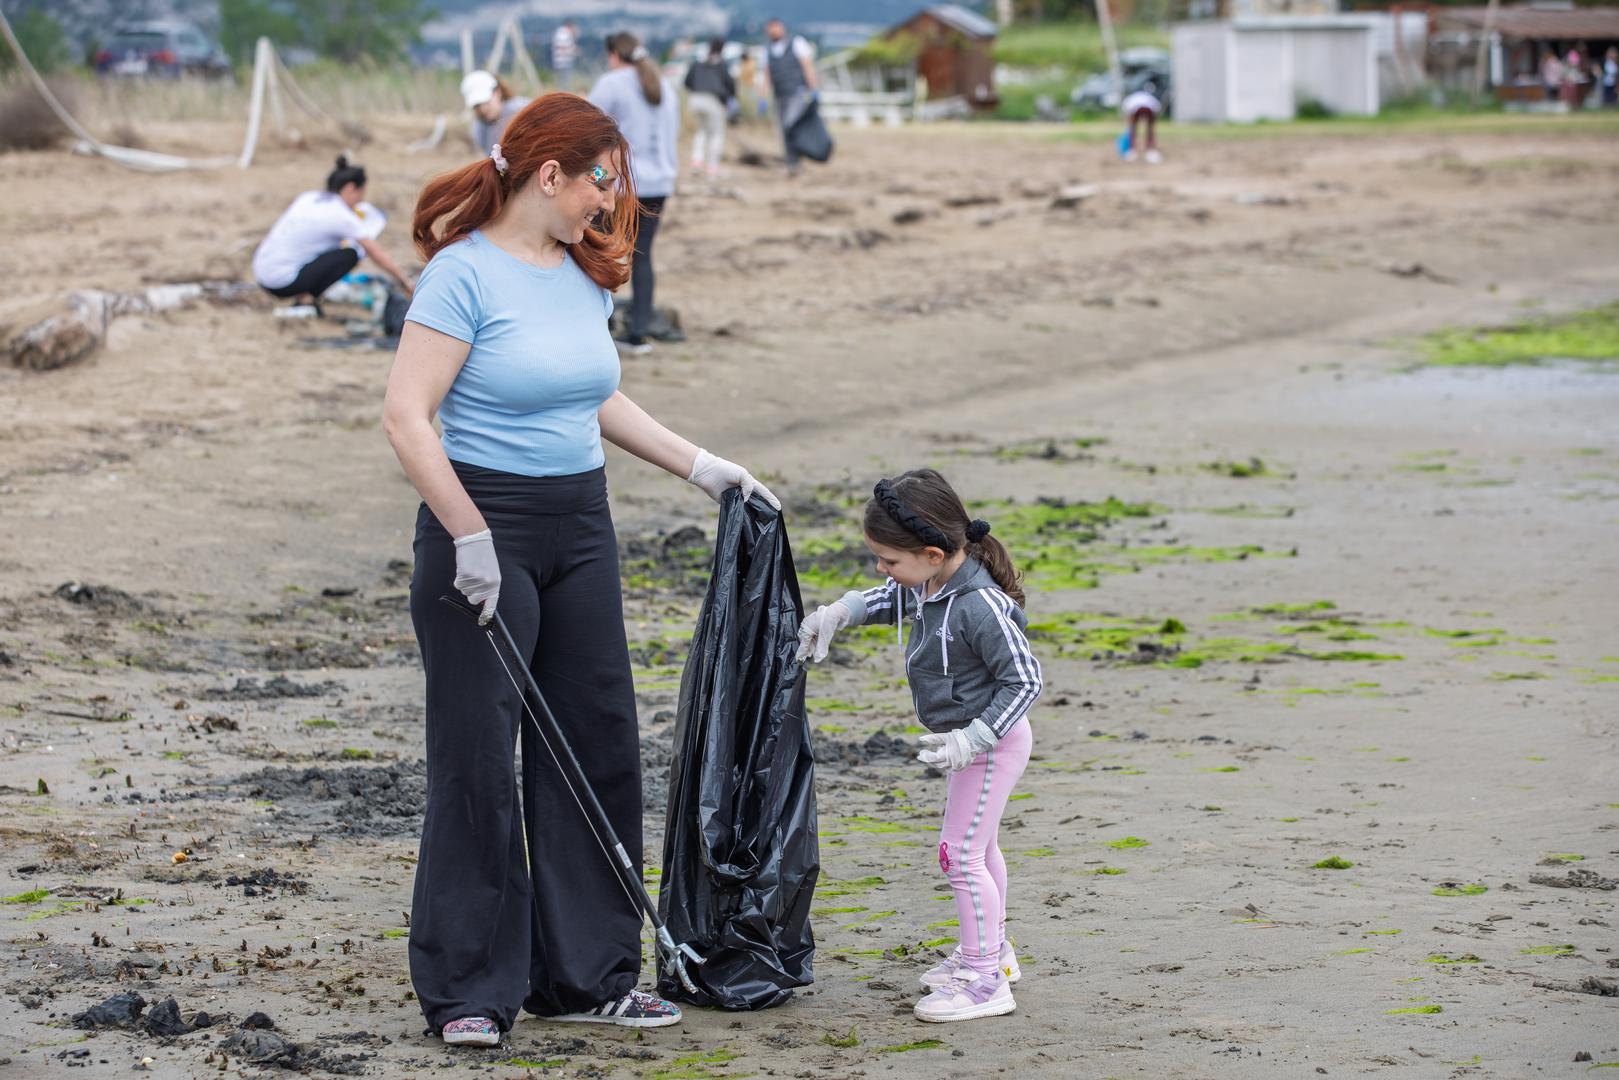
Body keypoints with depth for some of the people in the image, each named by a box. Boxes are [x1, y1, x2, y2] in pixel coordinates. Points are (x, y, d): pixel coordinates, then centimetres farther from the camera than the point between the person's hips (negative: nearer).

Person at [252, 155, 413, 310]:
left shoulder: (308, 197, 11)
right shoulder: (341, 215, -8)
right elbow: (379, 256, -5)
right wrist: (405, 283, 5)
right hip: (282, 282, -8)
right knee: (351, 254, -3)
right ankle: (308, 298, -7)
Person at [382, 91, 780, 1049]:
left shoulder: (587, 276, 10)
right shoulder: (466, 273, -13)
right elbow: (407, 416, -17)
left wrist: (701, 468, 23)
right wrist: (471, 538, -20)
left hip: (581, 528, 8)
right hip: (482, 522, -8)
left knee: (598, 745, 9)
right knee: (477, 759, -4)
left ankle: (586, 976, 19)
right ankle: (469, 990, 5)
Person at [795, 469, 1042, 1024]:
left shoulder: (979, 606, -32)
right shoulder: (930, 583, -4)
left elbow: (1024, 679, -27)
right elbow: (893, 601, 19)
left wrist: (974, 738, -30)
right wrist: (838, 613, 4)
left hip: (992, 743, -10)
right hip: (970, 736, 10)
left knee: (961, 853, -8)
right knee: (977, 846, 22)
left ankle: (985, 980, -2)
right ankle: (992, 951, 39)